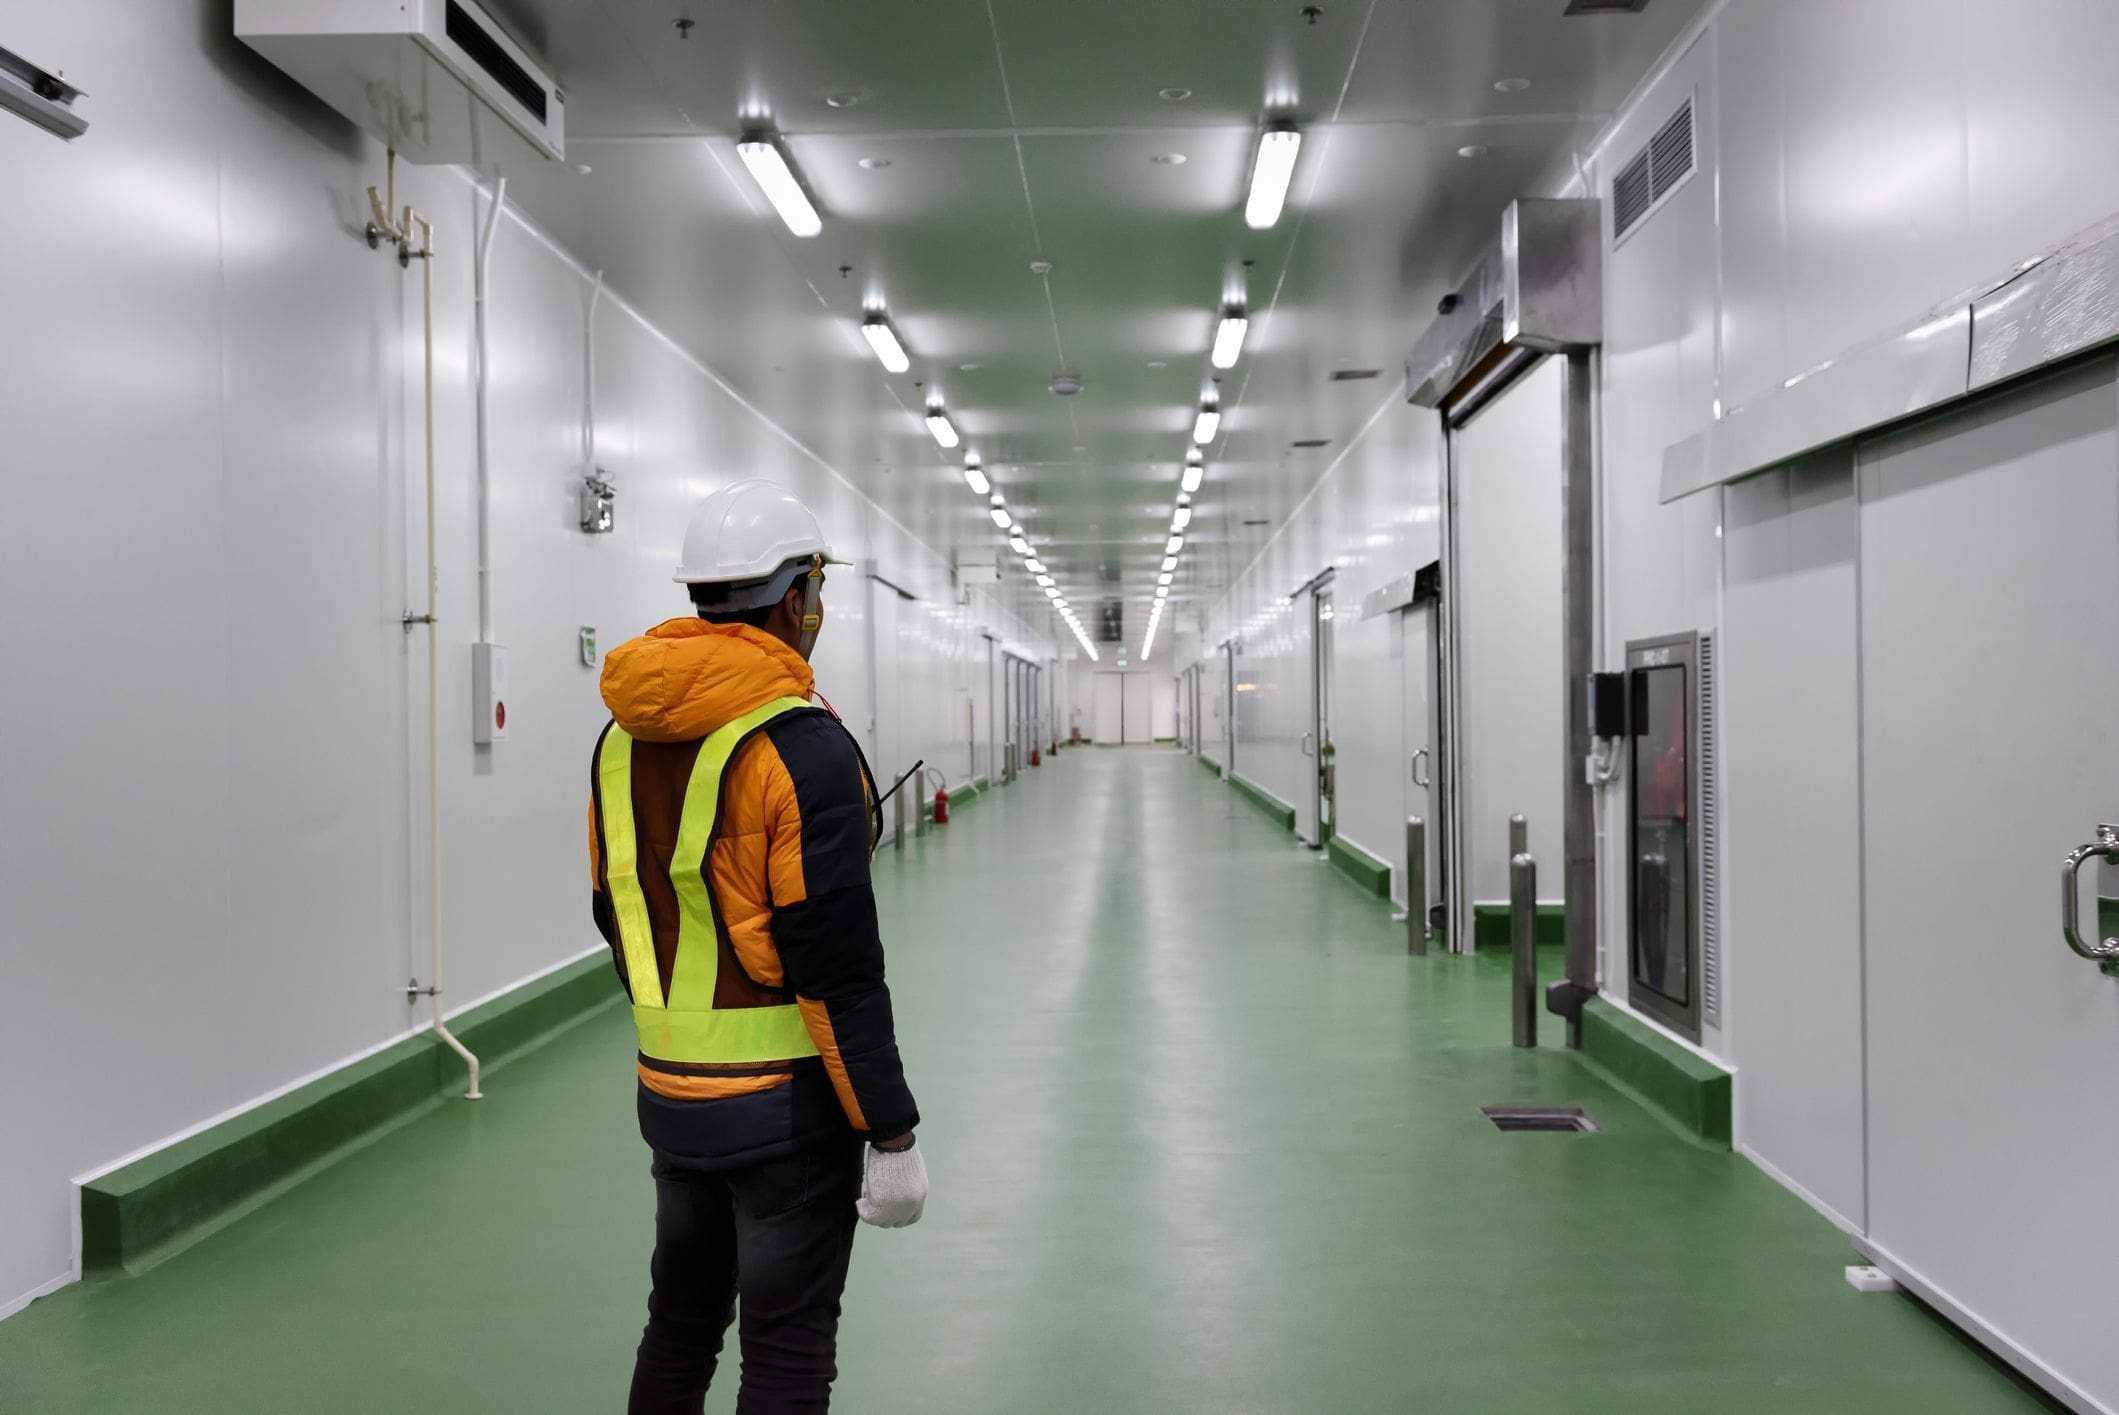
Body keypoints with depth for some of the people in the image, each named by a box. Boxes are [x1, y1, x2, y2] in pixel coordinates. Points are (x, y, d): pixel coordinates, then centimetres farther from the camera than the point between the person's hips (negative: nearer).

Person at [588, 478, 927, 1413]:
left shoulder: (622, 740, 4)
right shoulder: (803, 750, -20)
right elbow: (839, 969, -22)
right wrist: (891, 1133, -16)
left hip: (669, 1094, 7)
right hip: (789, 1106, -7)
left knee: (679, 1325, 24)